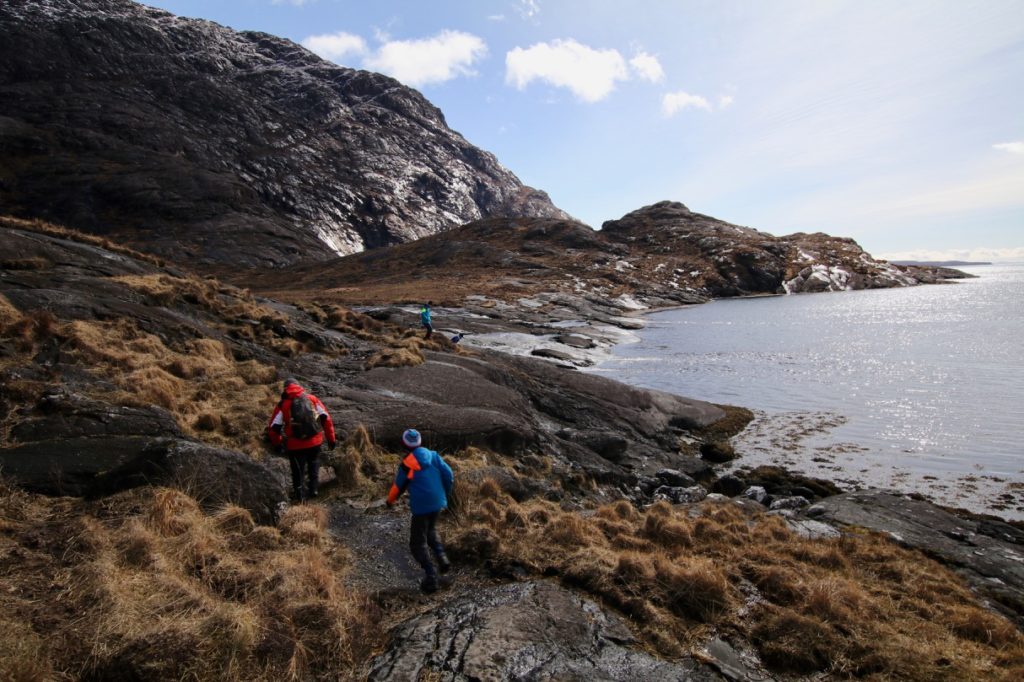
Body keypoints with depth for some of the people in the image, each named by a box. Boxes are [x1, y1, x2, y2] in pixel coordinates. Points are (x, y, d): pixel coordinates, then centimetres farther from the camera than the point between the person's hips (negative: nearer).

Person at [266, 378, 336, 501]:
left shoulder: (283, 405, -3)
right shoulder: (312, 399, 0)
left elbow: (273, 428, -3)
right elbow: (326, 419, -2)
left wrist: (277, 444, 14)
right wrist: (331, 439, 6)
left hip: (295, 445, -2)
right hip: (315, 442, 2)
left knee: (297, 471, 19)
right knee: (313, 466, 29)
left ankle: (299, 495, 28)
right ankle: (313, 490, 28)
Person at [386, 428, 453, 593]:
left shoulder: (407, 462, -12)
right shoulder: (433, 455, 1)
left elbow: (398, 485, -2)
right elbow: (448, 474, 1)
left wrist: (390, 500, 18)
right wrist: (447, 494, 18)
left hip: (421, 506, -6)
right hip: (438, 503, 6)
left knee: (418, 544, 7)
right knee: (431, 531, 31)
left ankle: (431, 577, -2)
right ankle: (442, 559, 13)